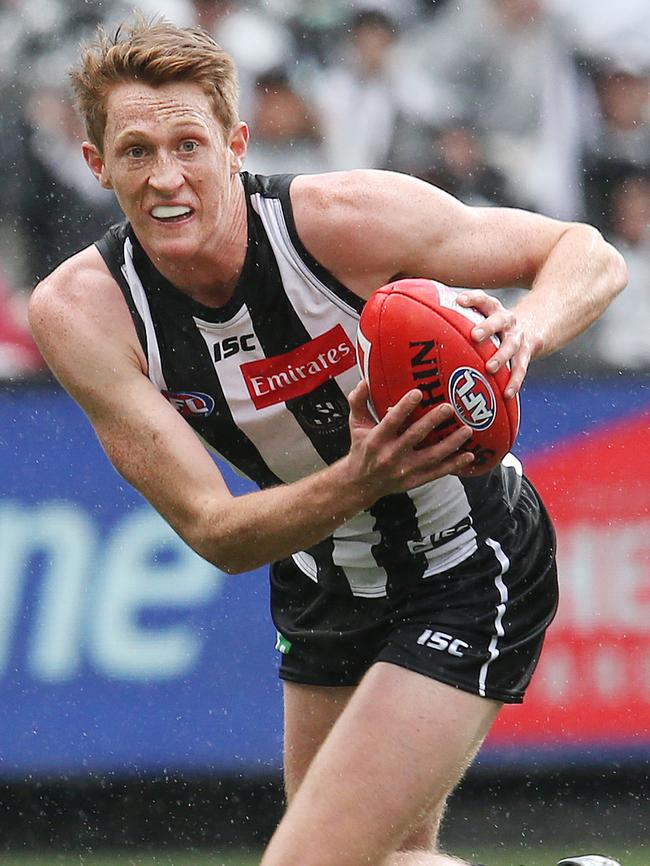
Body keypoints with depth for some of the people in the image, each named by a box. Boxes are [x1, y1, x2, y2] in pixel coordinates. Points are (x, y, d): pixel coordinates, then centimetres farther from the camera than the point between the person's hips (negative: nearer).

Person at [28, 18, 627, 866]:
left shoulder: (346, 216, -27)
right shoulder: (80, 311, -19)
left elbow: (592, 256, -16)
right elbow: (213, 532, -22)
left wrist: (525, 328, -40)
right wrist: (362, 480, -42)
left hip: (467, 572, -5)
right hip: (323, 587, 5)